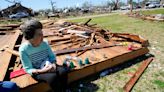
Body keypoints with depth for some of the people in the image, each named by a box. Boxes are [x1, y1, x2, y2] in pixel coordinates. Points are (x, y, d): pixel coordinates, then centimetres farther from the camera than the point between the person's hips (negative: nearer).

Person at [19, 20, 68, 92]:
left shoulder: (45, 43, -7)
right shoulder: (23, 49, -17)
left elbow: (52, 56, 2)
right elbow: (28, 69, -14)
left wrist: (53, 64, -20)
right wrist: (42, 70, -30)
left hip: (49, 66, 4)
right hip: (37, 71, -3)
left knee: (63, 71, -24)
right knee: (52, 77, -32)